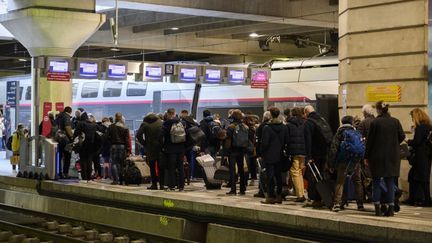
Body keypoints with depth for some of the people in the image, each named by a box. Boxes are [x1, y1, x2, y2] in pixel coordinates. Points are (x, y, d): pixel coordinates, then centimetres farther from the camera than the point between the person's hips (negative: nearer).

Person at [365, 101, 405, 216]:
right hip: (392, 156, 3)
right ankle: (391, 208, 6)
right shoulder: (395, 122, -1)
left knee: (376, 182, 7)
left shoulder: (375, 123, -10)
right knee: (390, 182, 9)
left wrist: (366, 156, 0)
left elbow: (369, 140, -7)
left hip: (377, 156, -3)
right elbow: (402, 136, 4)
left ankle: (377, 208, 4)